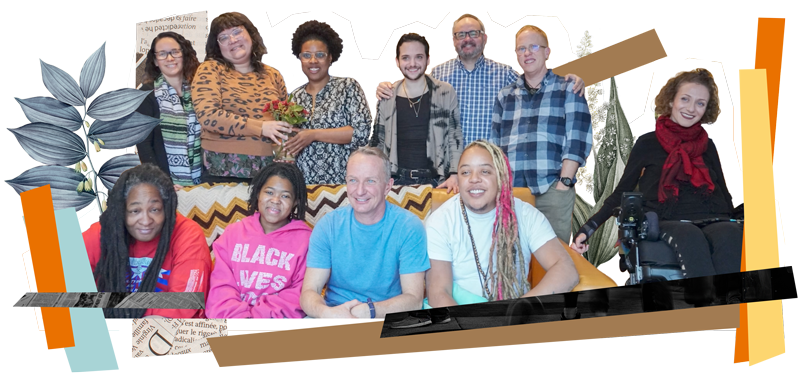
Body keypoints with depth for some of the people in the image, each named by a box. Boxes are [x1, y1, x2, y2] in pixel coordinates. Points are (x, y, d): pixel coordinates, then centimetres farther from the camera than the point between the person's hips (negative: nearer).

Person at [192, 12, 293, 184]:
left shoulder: (272, 75, 11)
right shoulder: (210, 70, 0)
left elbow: (286, 120, 20)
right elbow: (207, 115, -14)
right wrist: (261, 127, -18)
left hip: (269, 171, 3)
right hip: (222, 171, -3)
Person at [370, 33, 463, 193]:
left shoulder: (446, 93, 2)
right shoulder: (387, 96, 6)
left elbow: (455, 138, 2)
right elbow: (378, 141, 13)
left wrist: (454, 175, -9)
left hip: (435, 179, -1)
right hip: (397, 179, 1)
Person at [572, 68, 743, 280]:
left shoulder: (707, 146, 23)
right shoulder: (648, 143, 13)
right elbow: (622, 193, 13)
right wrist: (587, 229, 1)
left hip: (713, 222, 3)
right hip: (667, 224, -2)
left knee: (731, 233, -36)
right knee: (690, 236, -40)